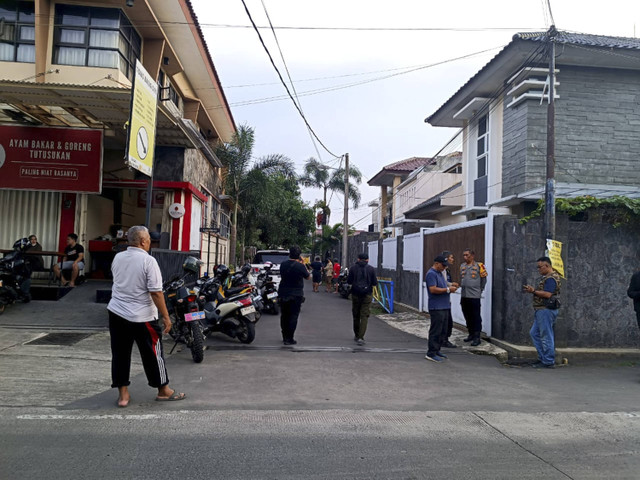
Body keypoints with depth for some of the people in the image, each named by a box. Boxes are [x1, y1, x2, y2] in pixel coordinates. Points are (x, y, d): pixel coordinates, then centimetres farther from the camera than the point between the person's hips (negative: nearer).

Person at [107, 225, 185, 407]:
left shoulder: (117, 258, 2)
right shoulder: (148, 261, -16)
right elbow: (156, 292, -18)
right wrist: (166, 317, -12)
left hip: (116, 312, 6)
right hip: (141, 317, -5)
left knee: (120, 354, 13)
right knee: (153, 354, 8)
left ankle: (123, 394, 20)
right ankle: (163, 391, 21)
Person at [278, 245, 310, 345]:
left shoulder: (283, 264, -1)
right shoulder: (300, 266, -16)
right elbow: (307, 276, -1)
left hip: (283, 293, 5)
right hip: (296, 295, -5)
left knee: (284, 315, 15)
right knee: (293, 317, 1)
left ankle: (285, 337, 24)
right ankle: (289, 339, 0)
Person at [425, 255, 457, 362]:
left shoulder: (440, 273, 19)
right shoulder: (431, 274, -13)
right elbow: (433, 289, -21)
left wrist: (450, 287, 8)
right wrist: (448, 289, -17)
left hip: (444, 307, 10)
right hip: (436, 308, -10)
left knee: (442, 331, 13)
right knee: (435, 331, -7)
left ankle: (437, 350, 22)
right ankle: (431, 353, -1)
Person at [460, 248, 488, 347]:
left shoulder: (479, 266, -5)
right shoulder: (462, 266, 11)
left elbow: (483, 279, 3)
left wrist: (480, 290, 8)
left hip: (474, 296, -6)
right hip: (464, 296, 6)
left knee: (476, 317, -3)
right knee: (467, 316, 14)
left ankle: (477, 337, 1)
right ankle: (471, 334, 26)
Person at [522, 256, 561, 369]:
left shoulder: (551, 278, -15)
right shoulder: (546, 277, 18)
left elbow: (547, 294, -24)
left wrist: (534, 291, -17)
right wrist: (532, 290, 9)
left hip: (546, 310, -11)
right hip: (541, 310, 11)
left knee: (546, 336, -4)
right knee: (534, 333, 15)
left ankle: (549, 362, 4)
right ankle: (542, 357, 21)